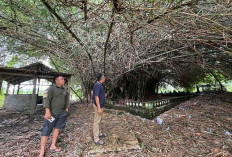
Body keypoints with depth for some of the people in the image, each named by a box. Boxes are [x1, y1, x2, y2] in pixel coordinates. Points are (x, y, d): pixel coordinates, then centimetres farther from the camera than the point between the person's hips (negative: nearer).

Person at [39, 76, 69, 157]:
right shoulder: (51, 89, -8)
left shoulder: (65, 90, 9)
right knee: (47, 130, -1)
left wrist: (66, 109, 13)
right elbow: (46, 99, -17)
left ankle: (53, 146, 26)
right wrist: (47, 111, -26)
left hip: (62, 113, 6)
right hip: (52, 112, -5)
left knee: (57, 128, 12)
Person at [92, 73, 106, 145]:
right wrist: (99, 108, -24)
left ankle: (99, 133, 34)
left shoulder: (99, 85, 11)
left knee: (98, 120, 19)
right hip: (98, 105, -10)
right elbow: (96, 97, -24)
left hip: (100, 105, 10)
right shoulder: (98, 85, -20)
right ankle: (96, 138, 8)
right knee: (96, 121, -2)